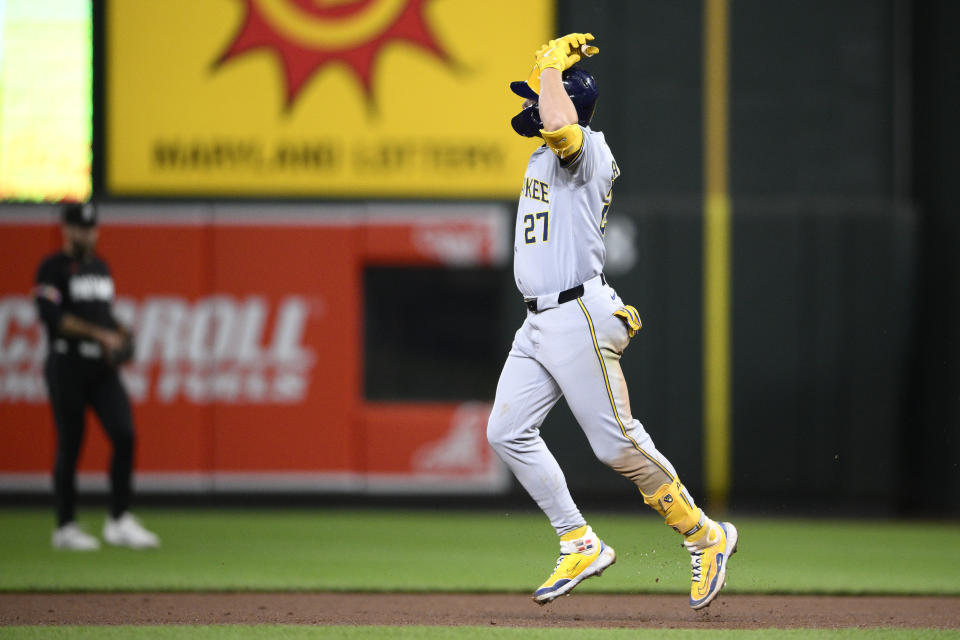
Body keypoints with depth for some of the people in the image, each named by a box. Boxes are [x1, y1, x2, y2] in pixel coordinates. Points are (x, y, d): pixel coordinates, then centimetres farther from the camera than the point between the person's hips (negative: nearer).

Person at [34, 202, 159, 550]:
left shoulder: (100, 267, 18)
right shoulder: (53, 268, -5)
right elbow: (51, 315, -18)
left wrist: (118, 332, 4)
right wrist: (100, 334, -20)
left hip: (102, 367, 6)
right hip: (68, 367, -6)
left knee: (124, 435, -5)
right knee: (69, 445, -2)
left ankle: (119, 521, 0)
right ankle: (66, 528, 7)